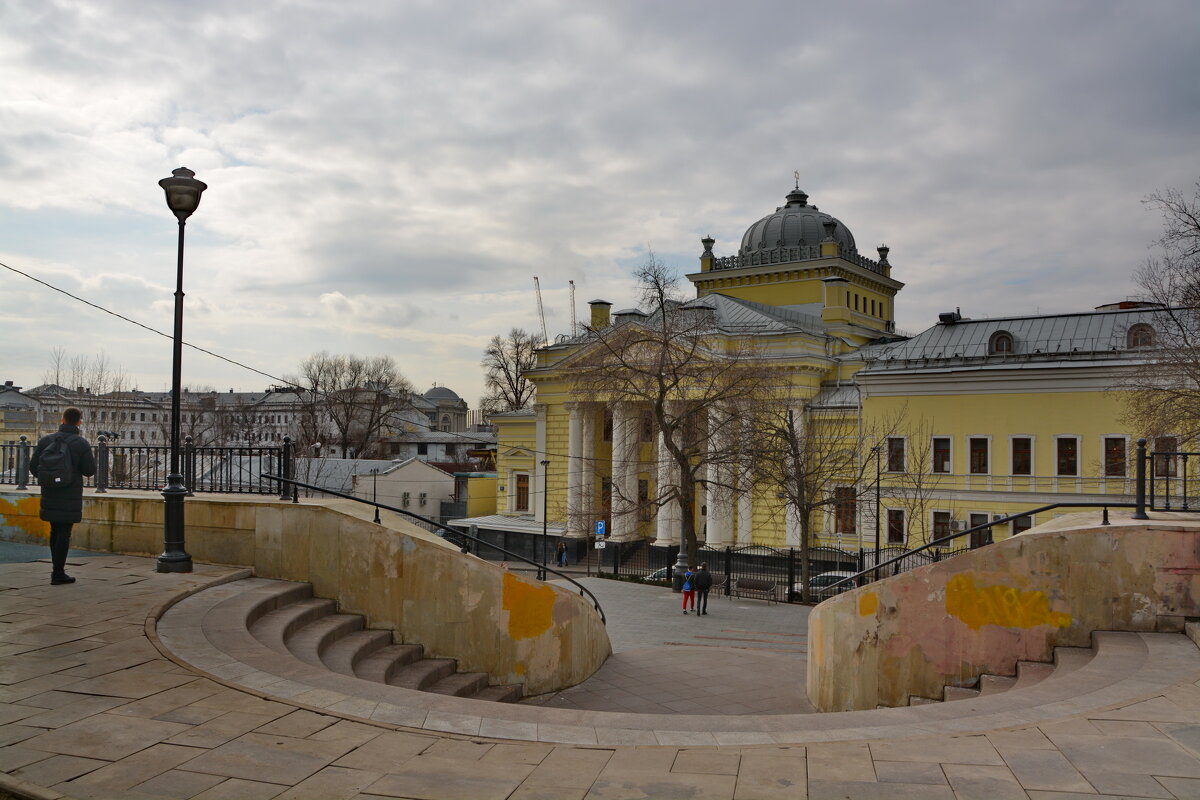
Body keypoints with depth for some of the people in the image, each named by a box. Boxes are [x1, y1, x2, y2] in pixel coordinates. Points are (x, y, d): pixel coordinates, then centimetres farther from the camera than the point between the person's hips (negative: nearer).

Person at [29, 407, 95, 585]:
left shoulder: (45, 441, 1)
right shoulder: (81, 444, -9)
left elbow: (33, 466, 3)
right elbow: (90, 470, -9)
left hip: (50, 494, 4)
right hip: (70, 496, -4)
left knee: (55, 530, 17)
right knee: (64, 532, 0)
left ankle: (57, 567, 24)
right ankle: (58, 573, 2)